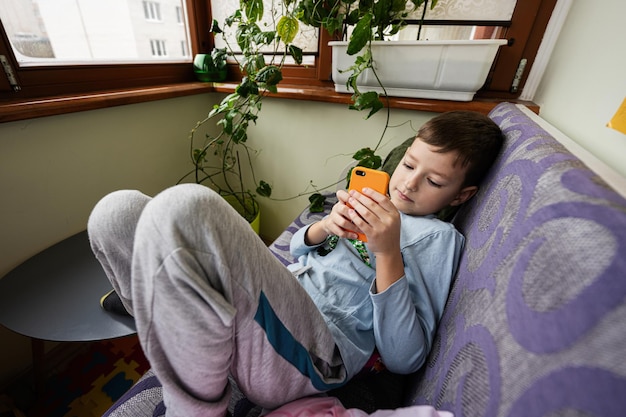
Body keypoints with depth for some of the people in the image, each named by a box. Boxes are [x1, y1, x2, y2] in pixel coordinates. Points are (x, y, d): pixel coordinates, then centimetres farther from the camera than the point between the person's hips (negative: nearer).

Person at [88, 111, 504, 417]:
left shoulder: (440, 237, 6)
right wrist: (322, 229, 0)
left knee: (182, 207, -28)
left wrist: (388, 253, -14)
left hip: (315, 354, -5)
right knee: (119, 211, -7)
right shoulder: (373, 201, 23)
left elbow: (403, 359, -3)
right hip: (272, 308, 6)